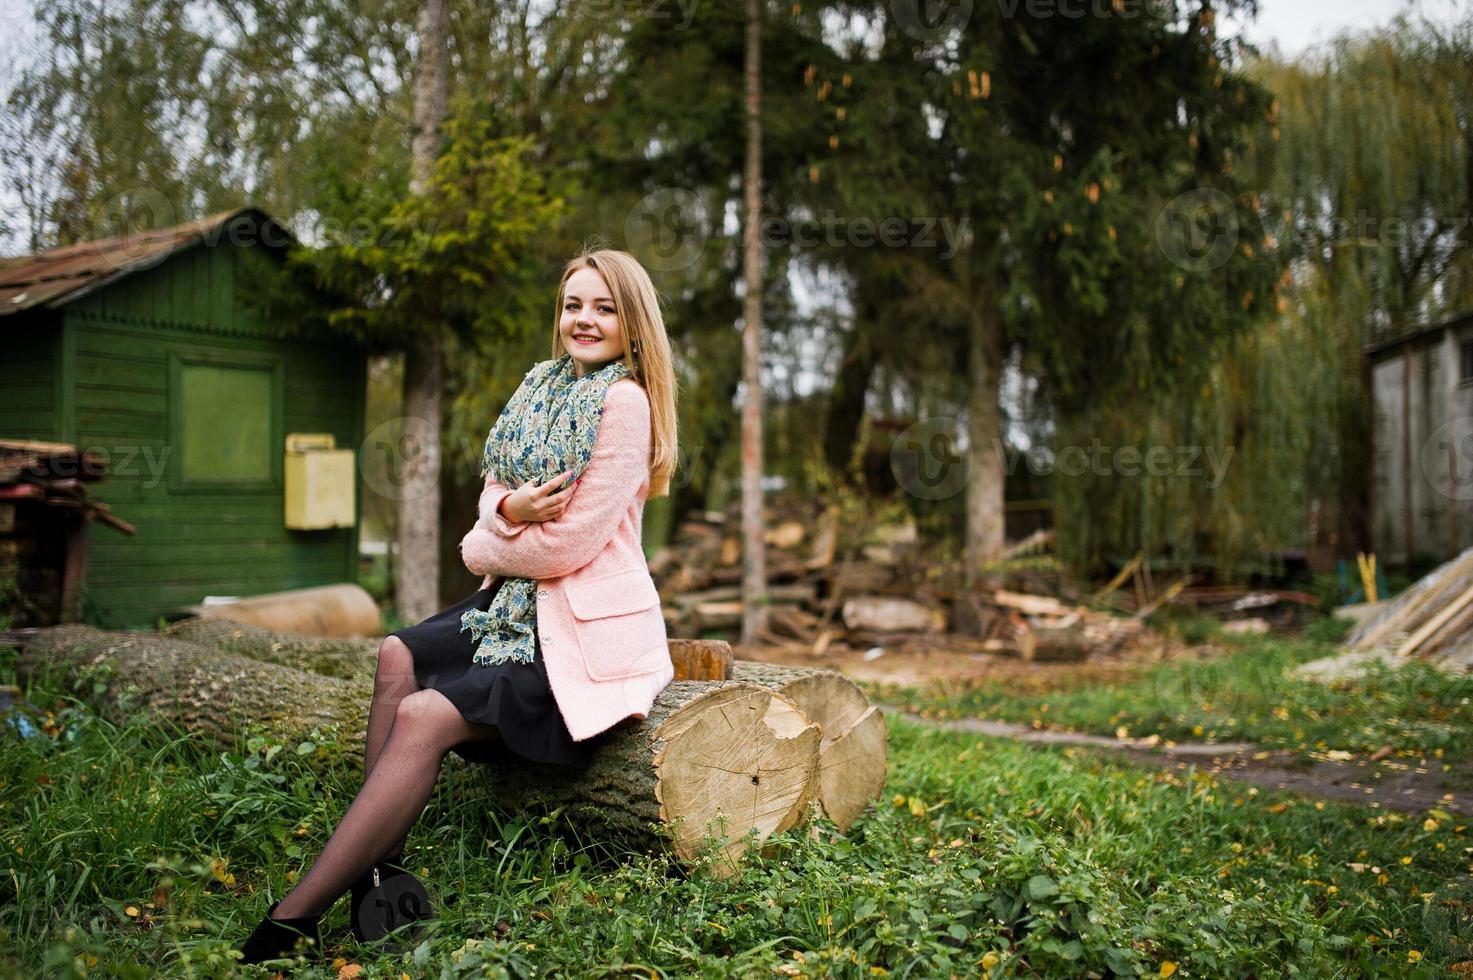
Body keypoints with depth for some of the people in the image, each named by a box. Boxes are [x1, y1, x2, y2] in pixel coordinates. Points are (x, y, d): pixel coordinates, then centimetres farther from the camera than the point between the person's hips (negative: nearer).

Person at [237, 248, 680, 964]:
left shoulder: (624, 402, -15)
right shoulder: (544, 387, 13)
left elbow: (570, 542, -18)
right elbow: (495, 496, 11)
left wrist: (486, 549, -2)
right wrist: (507, 509, -13)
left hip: (585, 629, -9)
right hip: (522, 604, 9)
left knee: (424, 717, -19)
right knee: (399, 658, -4)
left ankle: (293, 919, -15)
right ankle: (378, 865, -7)